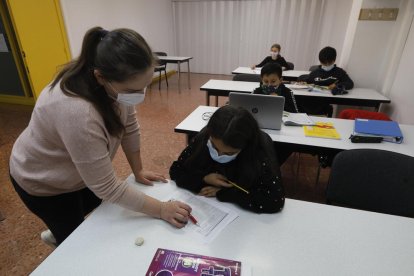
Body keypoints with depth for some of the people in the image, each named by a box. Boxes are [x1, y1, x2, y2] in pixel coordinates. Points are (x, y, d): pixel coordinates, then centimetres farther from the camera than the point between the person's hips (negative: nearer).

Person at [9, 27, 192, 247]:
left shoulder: (121, 81, -23)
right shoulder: (77, 112, -43)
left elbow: (129, 127, -9)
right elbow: (106, 187, -34)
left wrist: (138, 171, -4)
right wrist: (161, 210, -27)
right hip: (44, 181, -6)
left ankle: (58, 233, 54)